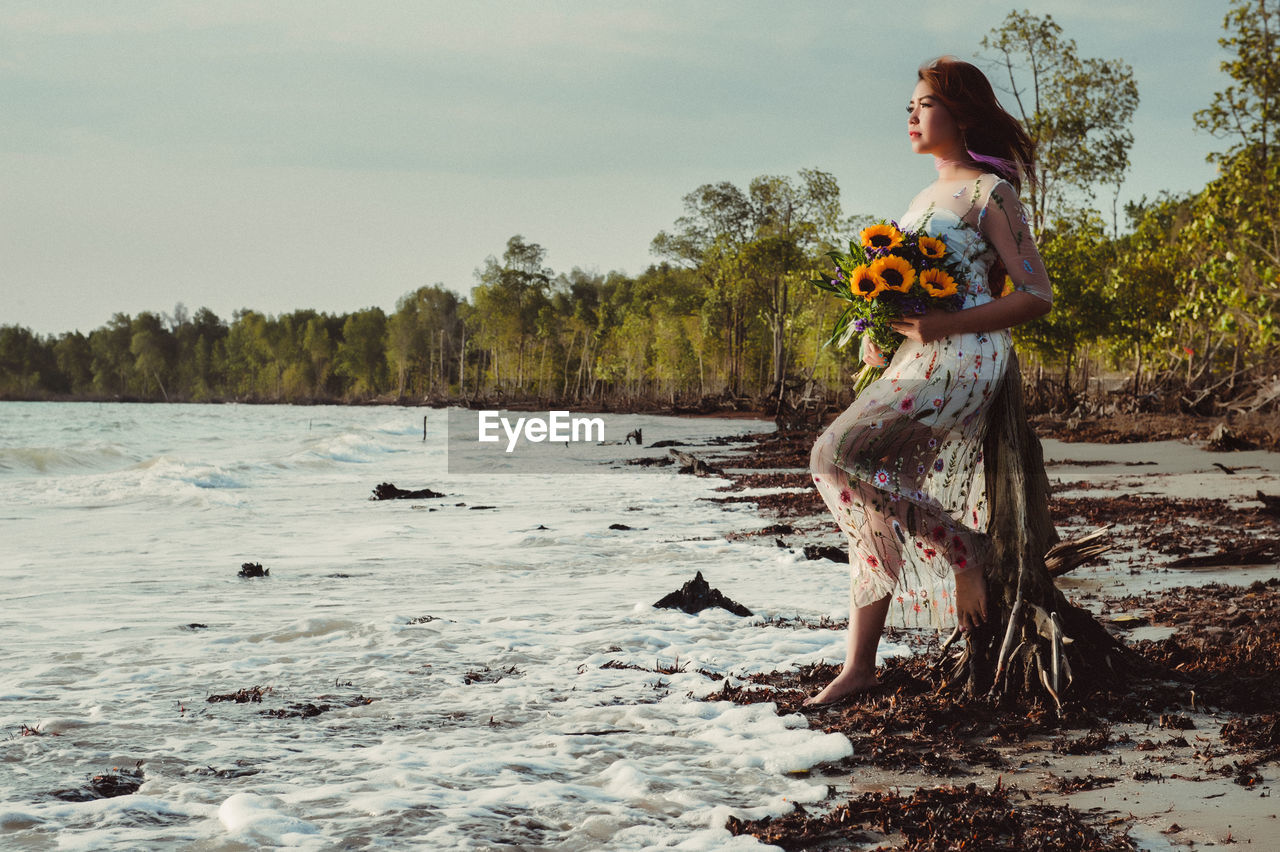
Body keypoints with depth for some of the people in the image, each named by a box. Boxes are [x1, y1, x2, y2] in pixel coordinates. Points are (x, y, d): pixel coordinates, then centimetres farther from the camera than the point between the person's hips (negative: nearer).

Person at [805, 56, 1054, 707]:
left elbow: (1036, 295, -10)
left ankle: (960, 552, -6)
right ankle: (859, 665, 6)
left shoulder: (989, 190, -4)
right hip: (912, 361, 9)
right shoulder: (924, 197, 22)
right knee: (873, 510, 3)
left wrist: (945, 325, -19)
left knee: (837, 453, -22)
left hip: (963, 359, -8)